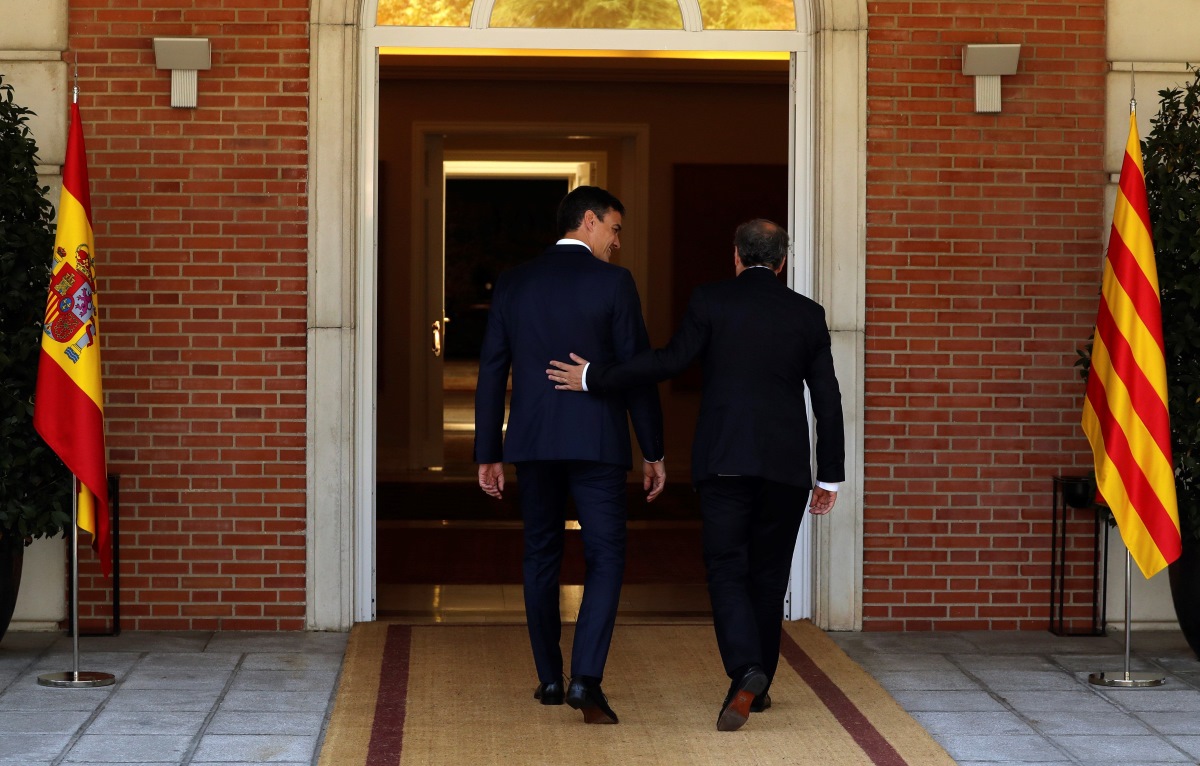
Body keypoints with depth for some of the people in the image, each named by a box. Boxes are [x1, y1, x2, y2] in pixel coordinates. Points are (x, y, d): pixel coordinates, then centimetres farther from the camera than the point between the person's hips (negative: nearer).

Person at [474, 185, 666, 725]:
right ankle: (585, 678, -15)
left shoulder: (513, 283, 6)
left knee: (541, 556, 15)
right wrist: (652, 452, 1)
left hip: (532, 440, 4)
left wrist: (488, 453, 11)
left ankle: (549, 679, 20)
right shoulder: (612, 282, -5)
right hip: (597, 442, -4)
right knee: (605, 558, 0)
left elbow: (492, 371, 6)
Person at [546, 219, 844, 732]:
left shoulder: (710, 301, -1)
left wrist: (595, 378, -4)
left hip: (723, 460, -2)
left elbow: (671, 361, -10)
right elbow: (827, 400, 5)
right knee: (768, 574, 14)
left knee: (727, 571, -2)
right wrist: (830, 475, 11)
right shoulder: (807, 314, 6)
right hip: (786, 464, 2)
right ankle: (759, 684, 22)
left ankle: (746, 672, -24)